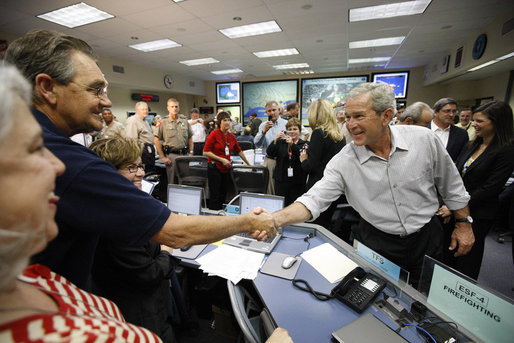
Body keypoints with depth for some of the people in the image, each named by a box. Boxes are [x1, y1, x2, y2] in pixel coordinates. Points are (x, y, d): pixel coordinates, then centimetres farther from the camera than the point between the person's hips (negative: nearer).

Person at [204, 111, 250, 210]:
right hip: (215, 168, -5)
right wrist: (221, 159, -16)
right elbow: (206, 152, -9)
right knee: (215, 197, -3)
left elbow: (239, 151, 20)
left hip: (227, 169, 5)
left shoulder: (231, 136, 10)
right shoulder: (214, 134, -6)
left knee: (223, 196, 11)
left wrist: (248, 164, 24)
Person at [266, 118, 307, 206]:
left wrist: (292, 144, -28)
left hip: (297, 182, -1)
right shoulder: (280, 142, 9)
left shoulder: (304, 144, 2)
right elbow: (269, 153, -4)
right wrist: (275, 140, -18)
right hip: (281, 180, 2)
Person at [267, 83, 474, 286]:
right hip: (377, 244, -1)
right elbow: (314, 199, -25)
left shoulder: (423, 139, -13)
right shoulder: (343, 161, -18)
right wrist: (275, 219, -39)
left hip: (425, 239, 2)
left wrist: (463, 223, 7)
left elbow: (451, 186, 2)